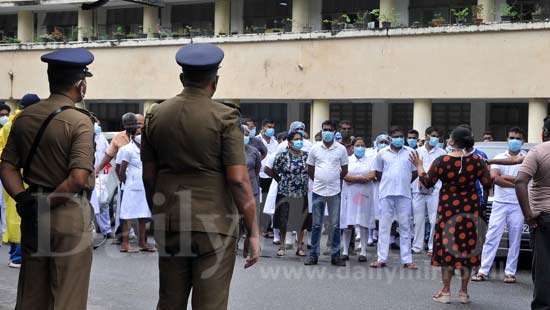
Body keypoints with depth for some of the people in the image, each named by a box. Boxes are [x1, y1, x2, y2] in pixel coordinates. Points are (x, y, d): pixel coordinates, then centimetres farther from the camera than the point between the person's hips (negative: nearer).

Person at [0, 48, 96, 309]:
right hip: (69, 213, -6)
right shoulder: (79, 121, -13)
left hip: (33, 218, 6)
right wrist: (45, 205, -12)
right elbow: (78, 178, -22)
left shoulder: (24, 117, 7)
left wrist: (23, 198, -4)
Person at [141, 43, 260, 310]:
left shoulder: (155, 116, 5)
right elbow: (238, 180, -13)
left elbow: (148, 176, 9)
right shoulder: (224, 117, -8)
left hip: (168, 225, 4)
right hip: (214, 225, -4)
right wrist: (253, 232, -8)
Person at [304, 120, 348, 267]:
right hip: (318, 191, 1)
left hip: (334, 191, 0)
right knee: (316, 225, 5)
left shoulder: (341, 149, 2)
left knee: (336, 225, 3)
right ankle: (313, 254, 10)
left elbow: (344, 170, 9)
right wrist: (318, 180, 6)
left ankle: (336, 255, 10)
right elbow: (310, 169, 11)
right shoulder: (315, 148, 4)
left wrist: (334, 179, 7)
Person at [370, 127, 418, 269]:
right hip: (386, 194, 0)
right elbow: (378, 172, 13)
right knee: (384, 226, 3)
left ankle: (407, 260, 6)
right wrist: (388, 183, 9)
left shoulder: (410, 152, 5)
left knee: (405, 227, 3)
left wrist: (404, 183, 9)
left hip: (404, 194, 0)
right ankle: (381, 259, 8)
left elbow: (415, 172, 12)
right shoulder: (382, 153, 5)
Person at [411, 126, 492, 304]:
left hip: (448, 208, -1)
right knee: (468, 246, 9)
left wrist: (419, 166, 9)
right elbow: (488, 184, 0)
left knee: (447, 246, 8)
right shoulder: (477, 161, -6)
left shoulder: (442, 161, -11)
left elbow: (427, 183, -6)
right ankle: (464, 292, 13)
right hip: (470, 209, 2)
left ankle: (446, 291, 11)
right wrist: (486, 168, 18)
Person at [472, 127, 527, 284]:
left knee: (515, 240, 5)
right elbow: (494, 177, -9)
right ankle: (483, 271, 1)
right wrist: (515, 184, -12)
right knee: (491, 238, -1)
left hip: (517, 205, -1)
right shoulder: (499, 157, 7)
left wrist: (503, 177, -8)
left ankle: (510, 272, 13)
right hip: (499, 203, 1)